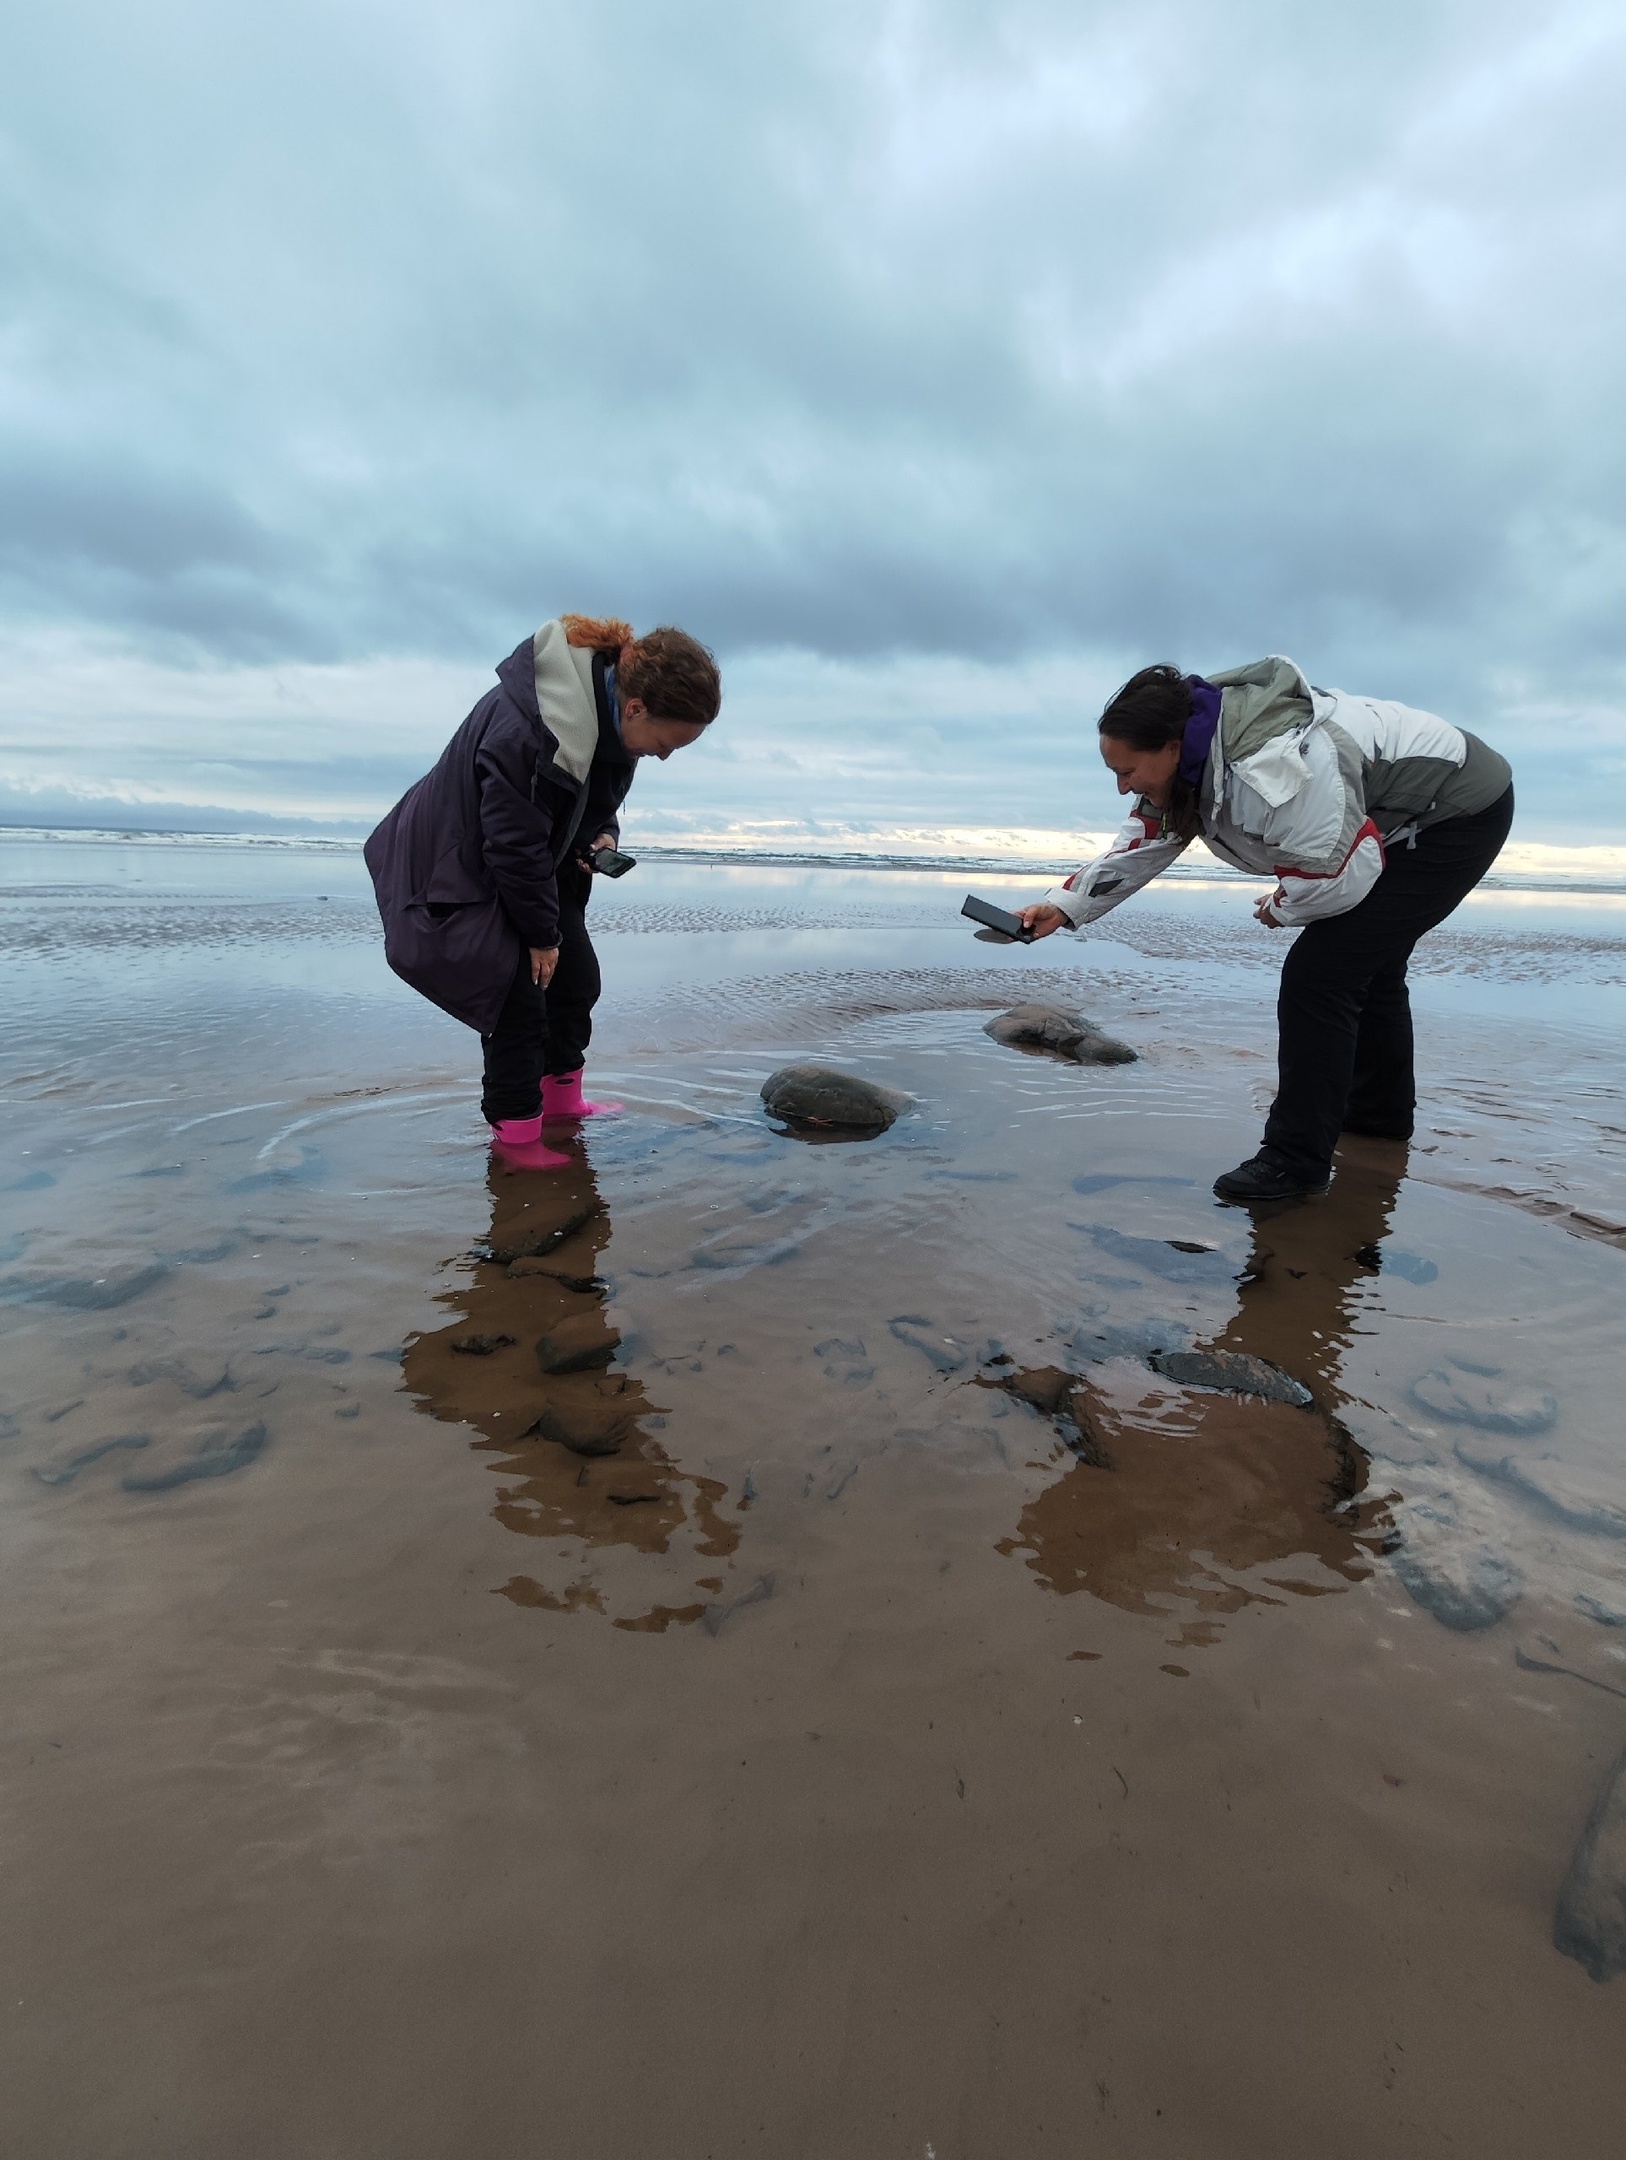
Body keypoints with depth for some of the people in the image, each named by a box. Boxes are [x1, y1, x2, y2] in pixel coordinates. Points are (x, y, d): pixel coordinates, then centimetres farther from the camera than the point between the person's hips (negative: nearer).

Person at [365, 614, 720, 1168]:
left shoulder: (609, 708, -9)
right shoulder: (527, 727, -36)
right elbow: (514, 844, -29)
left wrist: (604, 834, -12)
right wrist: (541, 933, -19)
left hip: (542, 865, 8)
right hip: (467, 869, -8)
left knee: (578, 978, 9)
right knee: (518, 996, -9)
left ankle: (561, 1100, 25)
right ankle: (514, 1132, 7)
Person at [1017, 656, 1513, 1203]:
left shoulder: (1271, 770, -38)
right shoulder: (1190, 761, -7)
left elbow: (1340, 874, -33)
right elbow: (1138, 848, -2)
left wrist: (1280, 910, -13)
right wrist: (1064, 905, -12)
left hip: (1460, 814, -10)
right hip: (1400, 825, 10)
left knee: (1318, 974, -18)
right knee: (1366, 960, 23)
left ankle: (1297, 1158, -12)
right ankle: (1381, 1111, 42)